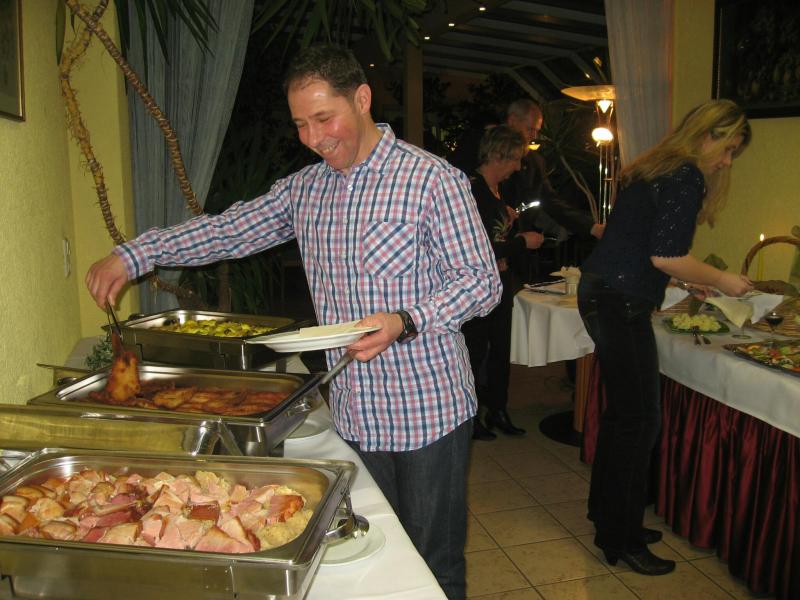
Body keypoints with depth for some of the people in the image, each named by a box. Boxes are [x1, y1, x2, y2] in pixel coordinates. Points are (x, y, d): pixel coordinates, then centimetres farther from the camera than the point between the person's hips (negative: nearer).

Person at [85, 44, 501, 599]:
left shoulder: (435, 180, -11)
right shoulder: (305, 189, 8)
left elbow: (482, 281, -11)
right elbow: (229, 230, 13)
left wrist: (405, 321, -26)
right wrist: (133, 256, 3)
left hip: (429, 410, -5)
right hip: (353, 412, 5)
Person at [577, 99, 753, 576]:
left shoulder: (657, 169, 19)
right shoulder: (685, 178, -11)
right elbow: (665, 255, -19)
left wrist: (697, 278, 21)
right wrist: (720, 281, -4)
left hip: (601, 291, 10)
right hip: (621, 303, -10)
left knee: (622, 412, 17)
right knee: (640, 419, -3)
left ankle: (612, 522, 30)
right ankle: (623, 541, 8)